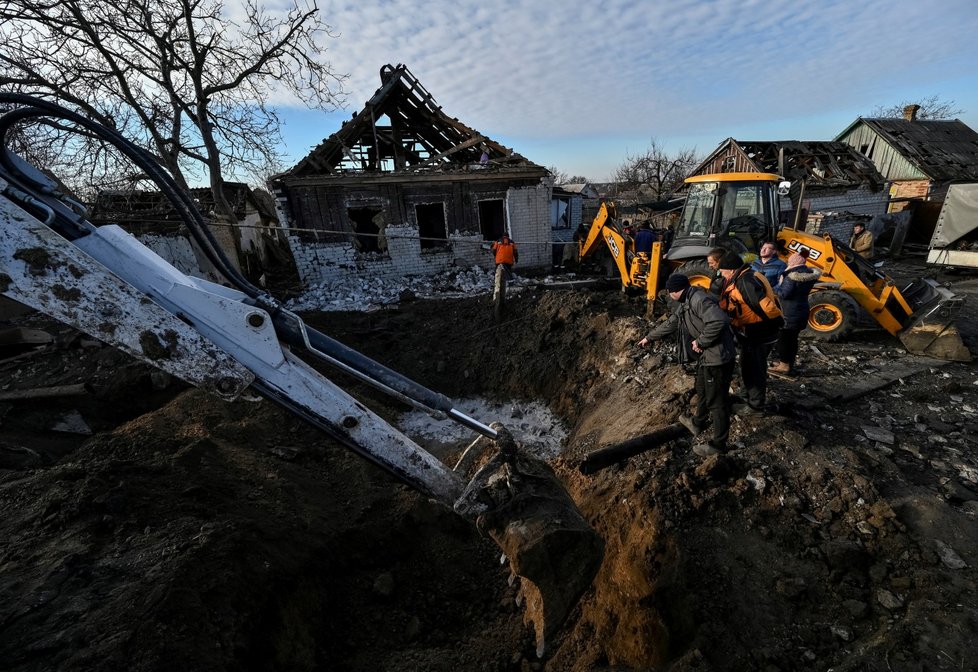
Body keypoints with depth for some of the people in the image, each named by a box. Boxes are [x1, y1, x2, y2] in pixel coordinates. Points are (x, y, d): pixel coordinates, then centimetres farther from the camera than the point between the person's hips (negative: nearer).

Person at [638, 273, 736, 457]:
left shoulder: (699, 300, -23)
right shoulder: (686, 303, 11)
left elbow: (719, 321, -36)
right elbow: (671, 323, 23)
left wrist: (700, 342, -24)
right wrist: (649, 337, 29)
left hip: (717, 356, -11)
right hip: (707, 355, 11)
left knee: (717, 400, 2)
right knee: (702, 391, 27)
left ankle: (718, 443, 16)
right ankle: (698, 423, 48)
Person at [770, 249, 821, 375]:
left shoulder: (792, 276, -20)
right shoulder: (809, 273, 8)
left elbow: (783, 294, -21)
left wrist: (776, 287, -2)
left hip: (790, 313, -9)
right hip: (802, 311, 9)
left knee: (783, 338, 0)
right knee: (792, 338, 16)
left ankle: (784, 365, 6)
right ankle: (789, 363, 26)